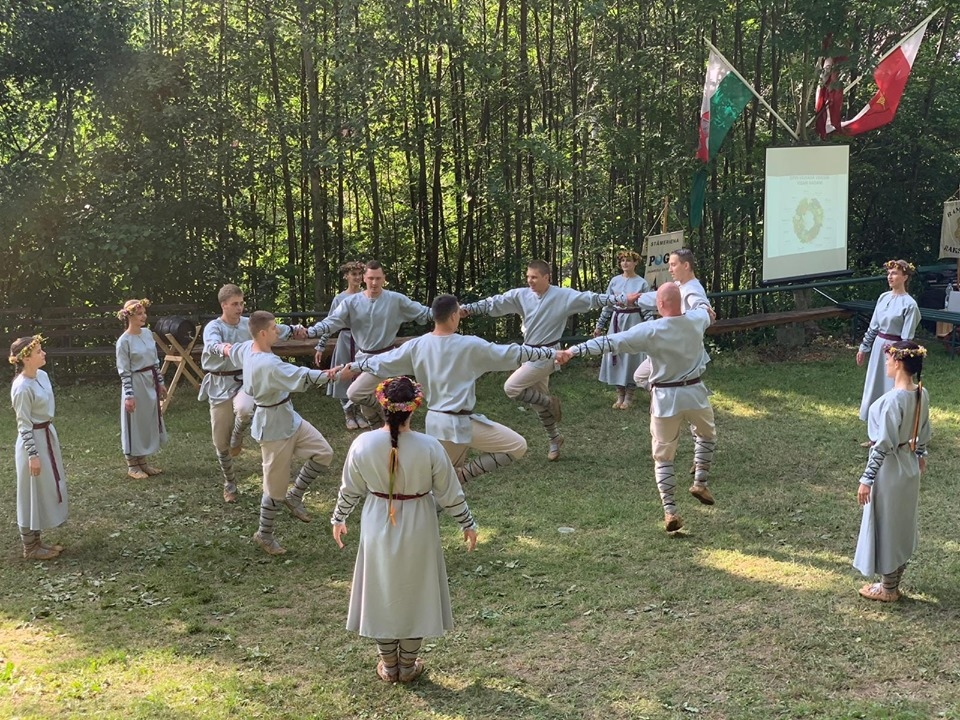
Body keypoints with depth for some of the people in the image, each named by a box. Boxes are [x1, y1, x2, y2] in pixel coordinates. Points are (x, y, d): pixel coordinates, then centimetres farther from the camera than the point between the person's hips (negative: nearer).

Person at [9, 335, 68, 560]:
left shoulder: (42, 376, 3)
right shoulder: (22, 388, -23)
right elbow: (24, 425, -19)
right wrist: (33, 455, -18)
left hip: (47, 436, 9)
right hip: (33, 441, -9)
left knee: (45, 491, 16)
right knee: (33, 494, 3)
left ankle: (35, 540, 29)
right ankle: (30, 547, 17)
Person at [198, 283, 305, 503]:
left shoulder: (249, 324, 1)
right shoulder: (213, 327, -13)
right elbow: (212, 343, -35)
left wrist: (294, 329, -23)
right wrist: (223, 348, -59)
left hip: (243, 380, 1)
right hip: (220, 385, -1)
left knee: (245, 409, -37)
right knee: (221, 442, 7)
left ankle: (237, 438, -1)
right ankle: (229, 484, 30)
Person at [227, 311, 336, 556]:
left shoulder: (248, 348, 0)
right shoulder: (267, 365, -31)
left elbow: (231, 351, 22)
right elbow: (301, 378, -37)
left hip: (288, 419, 10)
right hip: (274, 427, -10)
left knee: (323, 453, 5)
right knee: (276, 487, 4)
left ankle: (294, 496, 22)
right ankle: (264, 535, 25)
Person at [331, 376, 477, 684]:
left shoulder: (363, 444, -16)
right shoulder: (429, 447, -20)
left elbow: (350, 490, -3)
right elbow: (449, 494, -9)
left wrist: (339, 519, 16)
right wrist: (468, 524, 7)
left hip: (379, 530, 1)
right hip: (417, 532, -1)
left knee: (382, 593, 17)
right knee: (414, 593, 16)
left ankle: (388, 666, 31)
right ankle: (408, 666, 30)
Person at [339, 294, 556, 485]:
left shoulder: (417, 346, -1)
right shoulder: (469, 346, -14)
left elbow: (383, 361, 10)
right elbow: (511, 354, -6)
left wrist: (354, 366, 27)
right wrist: (550, 353, 6)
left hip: (435, 420, 7)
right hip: (460, 422, -7)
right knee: (517, 446, -4)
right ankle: (465, 472, -7)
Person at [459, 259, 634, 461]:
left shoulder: (564, 296, -12)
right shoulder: (521, 295, -2)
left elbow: (593, 299, -13)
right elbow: (494, 303, -2)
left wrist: (624, 299, -20)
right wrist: (466, 309, -11)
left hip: (546, 354, -6)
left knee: (511, 388, -17)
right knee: (540, 403, 16)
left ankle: (550, 402, 3)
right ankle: (555, 439, 35)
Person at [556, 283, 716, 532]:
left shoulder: (649, 330, -17)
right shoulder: (697, 320, -3)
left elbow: (611, 342, -20)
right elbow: (705, 309, 24)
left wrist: (573, 351, -20)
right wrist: (705, 309, 49)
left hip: (665, 398, -3)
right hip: (694, 393, 3)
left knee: (663, 456, 10)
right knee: (706, 434, 34)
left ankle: (670, 511, 5)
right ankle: (700, 482, 29)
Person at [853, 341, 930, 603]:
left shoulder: (893, 399, -28)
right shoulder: (922, 394, -3)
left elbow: (884, 444, -26)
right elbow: (924, 431, 12)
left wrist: (866, 479, -20)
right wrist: (920, 455, 30)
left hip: (890, 470, -8)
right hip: (909, 467, 9)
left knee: (886, 526, 7)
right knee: (902, 525, 19)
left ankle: (887, 589, 20)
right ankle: (893, 583, 33)